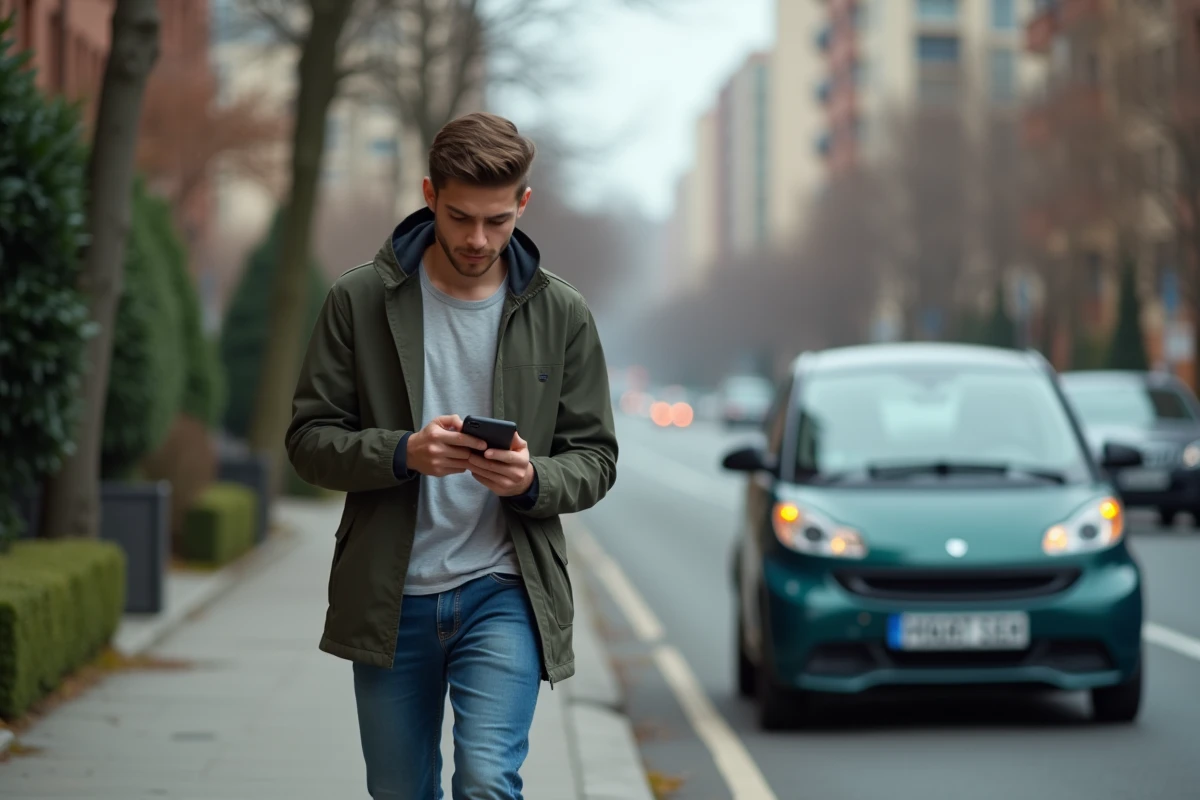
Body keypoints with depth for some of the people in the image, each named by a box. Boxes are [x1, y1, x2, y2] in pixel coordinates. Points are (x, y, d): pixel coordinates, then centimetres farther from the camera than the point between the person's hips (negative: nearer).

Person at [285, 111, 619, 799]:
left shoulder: (561, 315, 1)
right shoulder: (360, 301, -1)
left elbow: (595, 458, 5)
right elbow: (310, 439, -1)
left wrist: (533, 480, -17)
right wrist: (404, 453, -20)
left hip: (505, 593, -1)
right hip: (390, 597, 1)